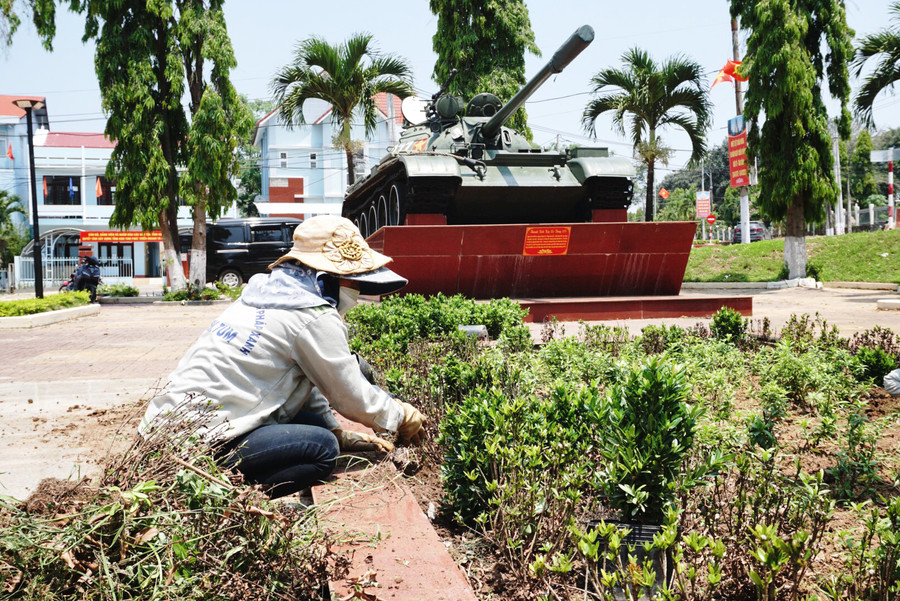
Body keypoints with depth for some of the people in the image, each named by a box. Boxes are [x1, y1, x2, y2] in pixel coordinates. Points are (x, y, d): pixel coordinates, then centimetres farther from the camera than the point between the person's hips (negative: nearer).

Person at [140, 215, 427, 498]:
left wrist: (339, 433, 21)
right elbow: (352, 397, -4)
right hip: (200, 442, -10)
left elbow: (305, 381, 22)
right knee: (323, 448, -16)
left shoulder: (269, 294, 16)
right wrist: (403, 417, 13)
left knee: (315, 423, 10)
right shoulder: (316, 318, -13)